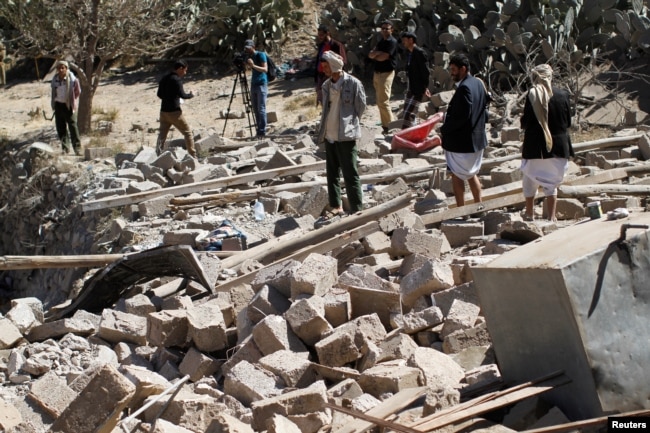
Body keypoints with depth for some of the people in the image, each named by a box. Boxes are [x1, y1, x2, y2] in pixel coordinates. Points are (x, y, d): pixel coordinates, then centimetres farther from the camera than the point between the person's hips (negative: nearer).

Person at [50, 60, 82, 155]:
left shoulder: (72, 79, -11)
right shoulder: (55, 79, 2)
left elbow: (78, 92, -1)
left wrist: (73, 101, 1)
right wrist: (53, 104, 11)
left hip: (69, 106, -5)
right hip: (58, 105, 5)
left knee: (73, 126, -7)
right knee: (60, 128, 6)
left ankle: (77, 148, -3)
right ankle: (65, 148, 15)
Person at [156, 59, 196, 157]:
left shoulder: (164, 78, 11)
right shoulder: (176, 79, -14)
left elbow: (159, 94, 17)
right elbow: (182, 95, -18)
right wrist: (191, 95, 0)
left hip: (163, 111, 7)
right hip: (174, 111, -7)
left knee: (162, 134, 10)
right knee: (188, 132, 4)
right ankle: (193, 156, 4)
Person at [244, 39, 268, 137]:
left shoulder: (260, 55, -7)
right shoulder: (249, 57, 14)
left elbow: (265, 69, -16)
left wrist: (253, 65, -29)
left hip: (261, 84, -7)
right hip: (253, 85, 7)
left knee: (261, 109, -11)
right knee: (255, 110, 3)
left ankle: (262, 132, -12)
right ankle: (259, 131, 5)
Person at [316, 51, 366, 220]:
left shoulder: (353, 83, -9)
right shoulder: (326, 85, 10)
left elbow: (361, 107, -3)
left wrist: (349, 123, 2)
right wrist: (322, 131, 11)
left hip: (346, 136, -7)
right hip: (329, 135, 7)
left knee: (351, 174, -4)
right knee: (332, 172, 12)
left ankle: (357, 210, 0)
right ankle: (336, 205, 21)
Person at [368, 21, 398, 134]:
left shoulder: (392, 42, -10)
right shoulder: (381, 42, 18)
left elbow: (383, 57, -18)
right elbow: (370, 54, 8)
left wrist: (375, 55, 1)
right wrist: (377, 53, -13)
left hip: (386, 73, -9)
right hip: (377, 73, 9)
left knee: (383, 101, -13)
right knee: (380, 101, 12)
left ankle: (389, 126, -8)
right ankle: (385, 125, 18)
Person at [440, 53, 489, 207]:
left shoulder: (464, 88, -23)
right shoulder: (479, 83, 7)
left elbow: (462, 116, -26)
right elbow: (484, 109, 14)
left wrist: (444, 129, -14)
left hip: (461, 140, -10)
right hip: (477, 137, 10)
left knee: (457, 176, 1)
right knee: (471, 174, 21)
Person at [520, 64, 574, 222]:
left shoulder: (532, 95, -12)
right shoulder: (563, 95, -4)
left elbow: (525, 122, -10)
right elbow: (568, 121, 4)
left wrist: (524, 125, 11)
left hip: (535, 145, -2)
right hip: (558, 145, 2)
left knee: (530, 179, 17)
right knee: (551, 183, 12)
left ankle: (529, 213, 27)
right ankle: (551, 217, 9)